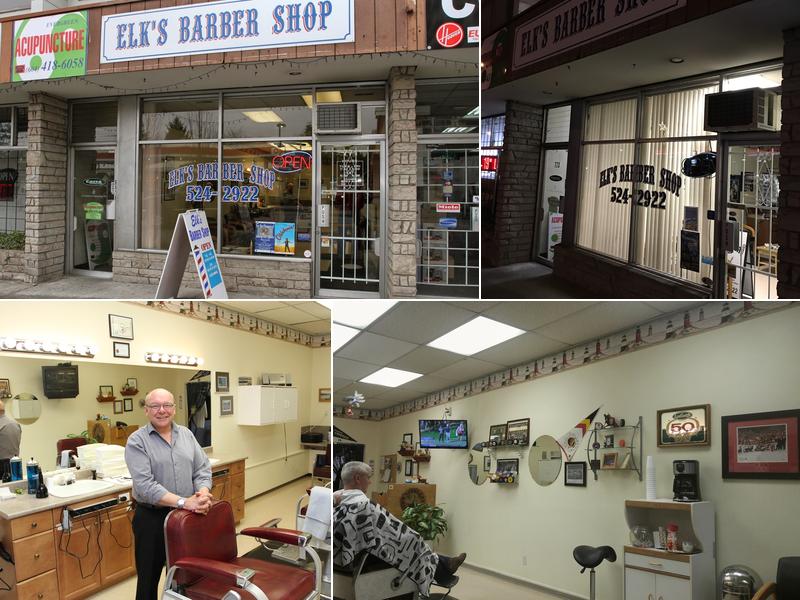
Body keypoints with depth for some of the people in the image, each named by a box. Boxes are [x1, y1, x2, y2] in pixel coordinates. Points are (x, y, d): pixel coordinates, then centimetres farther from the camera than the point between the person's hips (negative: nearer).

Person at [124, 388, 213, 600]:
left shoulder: (186, 434, 7)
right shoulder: (137, 441, -10)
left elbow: (203, 469, 5)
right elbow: (145, 485, -20)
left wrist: (203, 494, -17)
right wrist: (183, 502, -28)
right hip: (152, 518, -4)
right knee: (150, 577, 8)